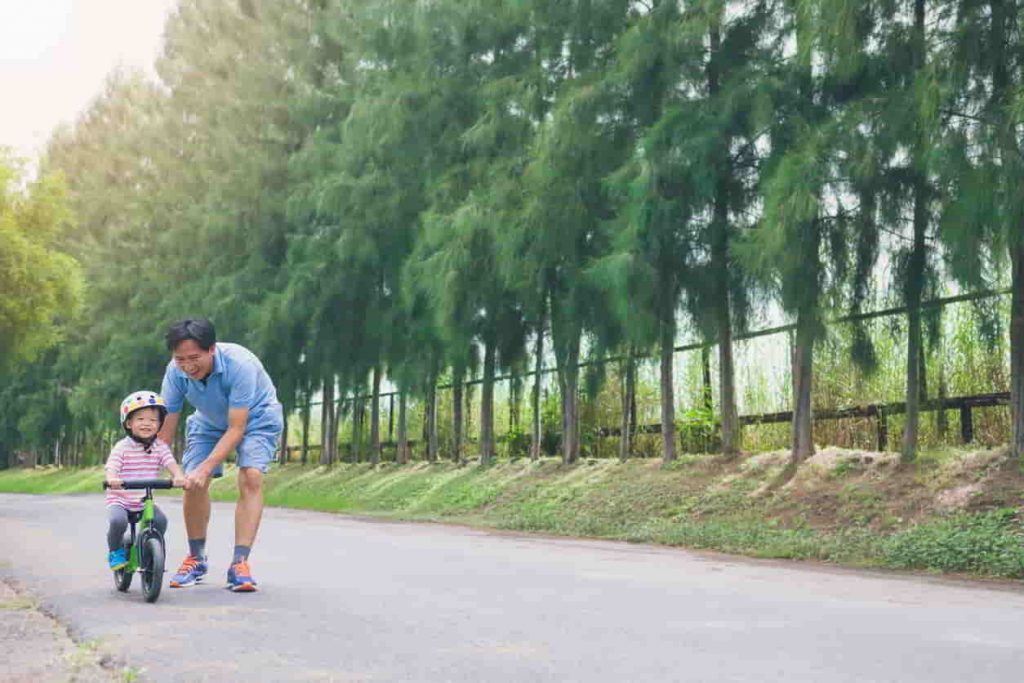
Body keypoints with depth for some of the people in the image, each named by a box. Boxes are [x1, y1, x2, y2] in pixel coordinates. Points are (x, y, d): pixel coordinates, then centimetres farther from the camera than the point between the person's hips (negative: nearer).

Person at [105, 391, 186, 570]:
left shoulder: (160, 447, 1)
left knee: (160, 520, -22)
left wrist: (179, 476, -36)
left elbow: (171, 464, -13)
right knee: (118, 520, -31)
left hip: (145, 501, 3)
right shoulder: (122, 447, -7)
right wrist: (112, 479, -44)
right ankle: (115, 551, 1)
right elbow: (111, 467, -19)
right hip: (120, 500, -3)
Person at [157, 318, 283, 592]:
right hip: (209, 422, 4)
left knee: (251, 477, -25)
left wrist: (205, 468, -43)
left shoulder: (239, 364, -39)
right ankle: (196, 558, 8)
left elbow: (236, 428, -36)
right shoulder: (176, 371, -26)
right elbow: (165, 429, -18)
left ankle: (240, 563, -22)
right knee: (193, 482, -12)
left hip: (256, 418, -4)